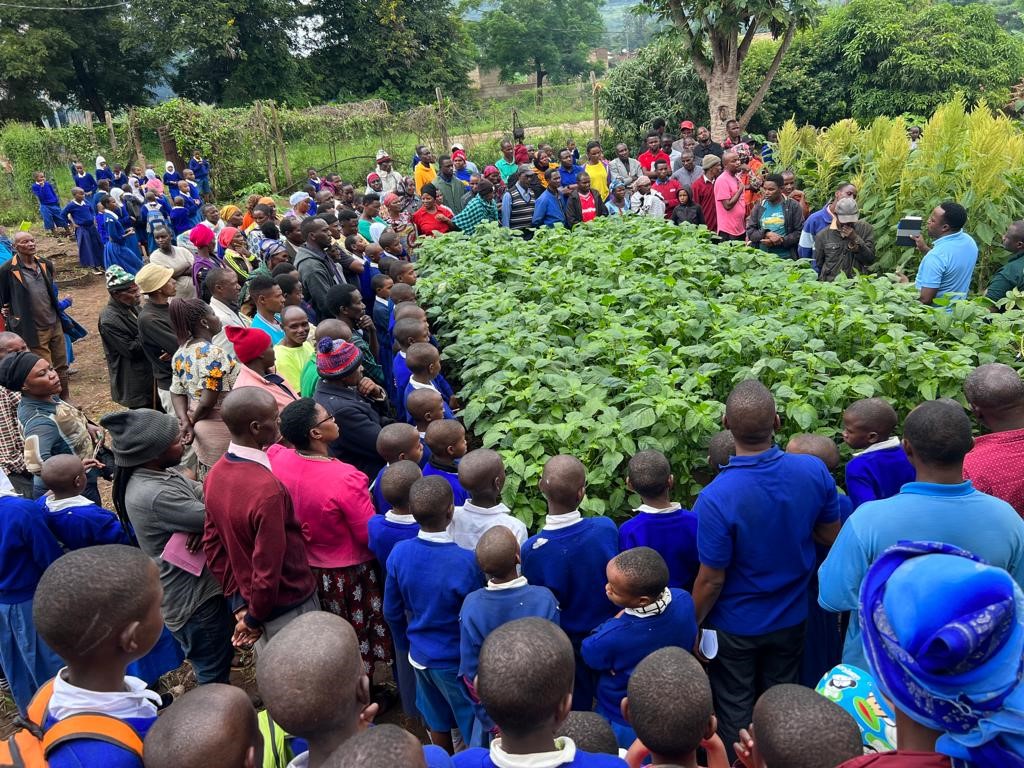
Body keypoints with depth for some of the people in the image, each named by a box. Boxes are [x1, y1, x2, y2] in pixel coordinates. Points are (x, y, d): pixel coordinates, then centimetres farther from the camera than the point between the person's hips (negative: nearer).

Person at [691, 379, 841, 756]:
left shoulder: (715, 498, -34)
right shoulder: (814, 470, -21)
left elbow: (712, 580, -22)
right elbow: (830, 535, -4)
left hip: (736, 626, -4)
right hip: (790, 617, 4)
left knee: (735, 715, 21)